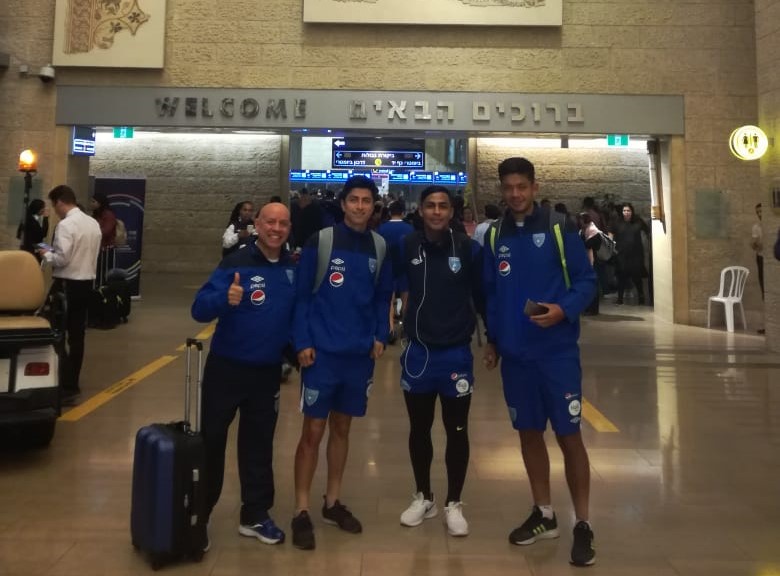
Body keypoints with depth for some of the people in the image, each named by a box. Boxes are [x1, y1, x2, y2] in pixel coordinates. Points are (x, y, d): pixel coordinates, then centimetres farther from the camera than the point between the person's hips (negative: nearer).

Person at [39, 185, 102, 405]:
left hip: (67, 283, -8)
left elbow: (62, 259, -20)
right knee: (77, 335, 12)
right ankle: (72, 383, 20)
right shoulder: (93, 223, 10)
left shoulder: (65, 225, -16)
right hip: (86, 282, 8)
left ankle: (66, 387, -5)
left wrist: (46, 254, -2)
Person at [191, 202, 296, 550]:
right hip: (227, 368, -4)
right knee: (210, 441, 6)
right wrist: (225, 298, -39)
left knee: (259, 444, 14)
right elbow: (200, 309, -21)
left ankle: (255, 514, 29)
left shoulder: (292, 269, 0)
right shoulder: (236, 263, -14)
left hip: (268, 371, 4)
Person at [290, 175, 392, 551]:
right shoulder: (320, 241, -6)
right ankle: (301, 511, 16)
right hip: (322, 351, -3)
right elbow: (302, 294, -6)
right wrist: (302, 342, -11)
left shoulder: (380, 247, 5)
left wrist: (380, 336, 0)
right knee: (313, 430, 2)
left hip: (360, 354, 4)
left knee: (342, 428, 15)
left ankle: (332, 502, 30)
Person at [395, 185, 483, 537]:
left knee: (457, 431, 9)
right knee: (419, 429, 14)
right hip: (417, 353, 1)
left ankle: (453, 504, 27)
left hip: (457, 354, -1)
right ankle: (423, 497, 34)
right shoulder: (406, 247, -4)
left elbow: (482, 295, 2)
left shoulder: (469, 248, -5)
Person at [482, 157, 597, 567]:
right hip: (515, 353, 4)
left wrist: (563, 310, -21)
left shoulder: (560, 229, -5)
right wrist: (492, 338, 13)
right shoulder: (495, 236, 8)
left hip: (557, 351, -4)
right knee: (529, 432, 13)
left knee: (569, 435, 0)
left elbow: (586, 281, -4)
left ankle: (583, 525, 15)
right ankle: (544, 514, 30)